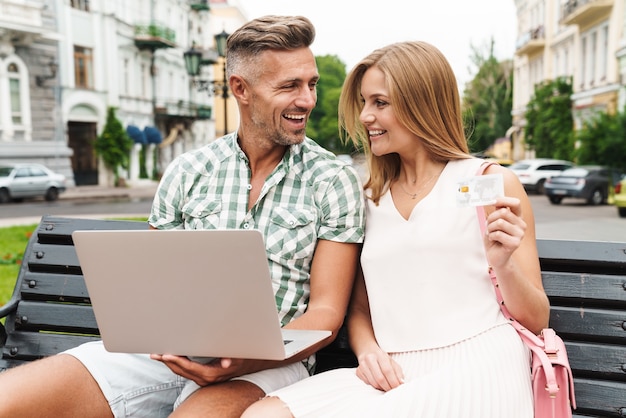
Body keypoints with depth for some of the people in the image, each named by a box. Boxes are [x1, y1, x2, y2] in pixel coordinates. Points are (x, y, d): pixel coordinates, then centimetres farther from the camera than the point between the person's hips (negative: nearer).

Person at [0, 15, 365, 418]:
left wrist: (243, 363, -20)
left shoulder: (335, 181, 1)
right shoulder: (187, 171, 9)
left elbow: (325, 311, -3)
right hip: (169, 351, 4)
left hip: (268, 363, -3)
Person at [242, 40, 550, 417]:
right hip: (395, 379, 4)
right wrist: (368, 351, -2)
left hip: (474, 374, -4)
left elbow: (536, 322, 3)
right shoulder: (371, 199, 15)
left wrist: (504, 264, -17)